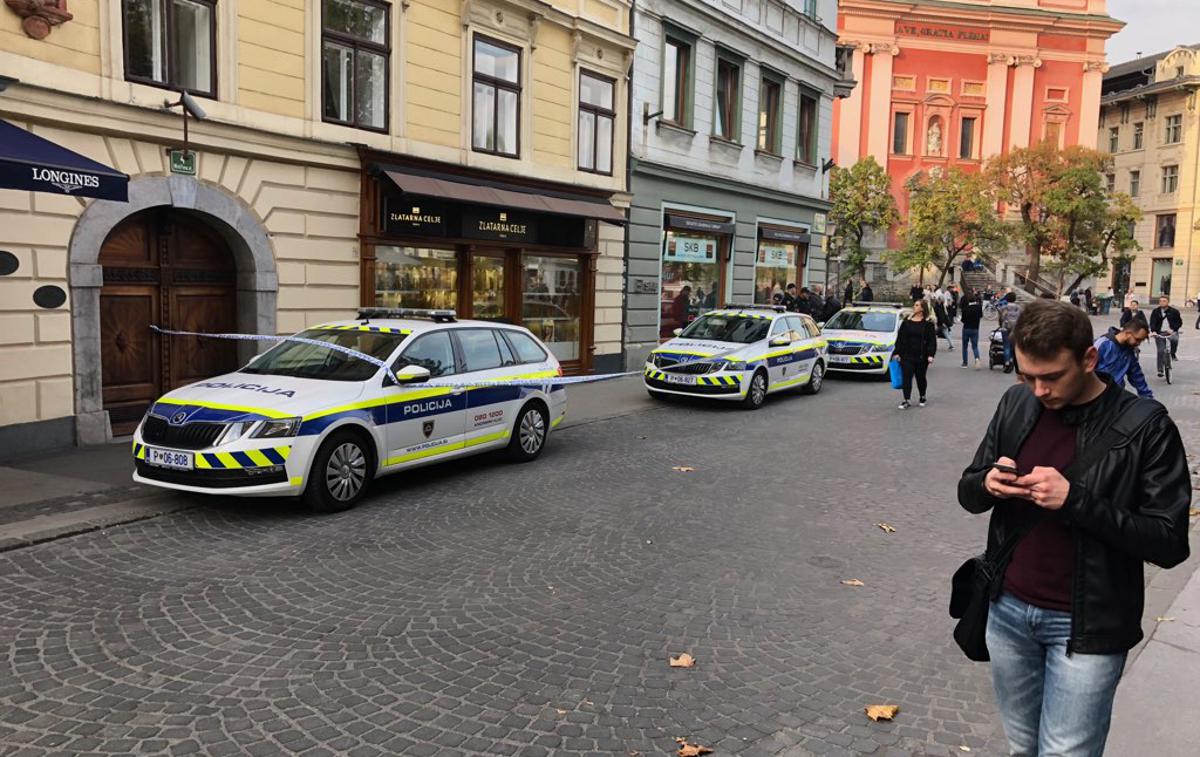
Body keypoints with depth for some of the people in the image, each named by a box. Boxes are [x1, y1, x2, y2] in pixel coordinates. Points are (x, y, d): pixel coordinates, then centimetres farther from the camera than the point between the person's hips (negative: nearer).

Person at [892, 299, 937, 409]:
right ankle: (907, 400, -4)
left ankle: (922, 397, 32)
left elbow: (932, 340, -5)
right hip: (907, 355, 2)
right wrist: (897, 352, 3)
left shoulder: (928, 323, -2)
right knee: (906, 377, -5)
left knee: (920, 377, 11)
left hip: (921, 356, -2)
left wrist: (930, 355, -14)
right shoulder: (907, 321, 7)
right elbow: (900, 337, 8)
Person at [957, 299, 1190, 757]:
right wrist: (989, 484, -15)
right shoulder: (1016, 404, 1)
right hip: (1007, 610, 4)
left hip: (1086, 626, -4)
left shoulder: (1144, 426, -12)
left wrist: (1074, 500, -25)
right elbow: (968, 492, 8)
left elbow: (1169, 543, -14)